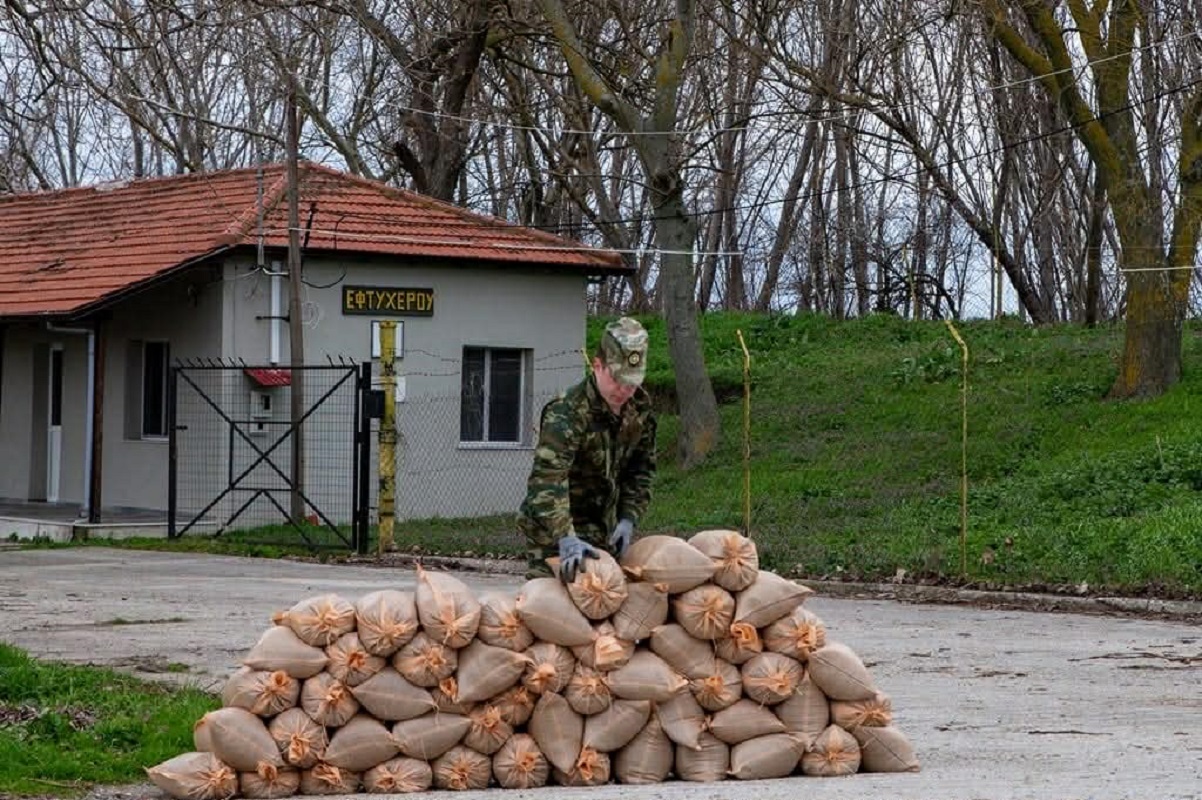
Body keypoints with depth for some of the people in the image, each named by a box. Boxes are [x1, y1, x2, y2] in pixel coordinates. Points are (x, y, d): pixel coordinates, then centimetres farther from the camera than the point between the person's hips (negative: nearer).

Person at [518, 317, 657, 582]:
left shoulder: (639, 408, -2)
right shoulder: (567, 412, -26)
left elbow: (641, 467, 10)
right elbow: (547, 478, -37)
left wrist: (628, 519, -3)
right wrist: (566, 538, -48)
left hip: (602, 530, 7)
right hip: (556, 531, -7)